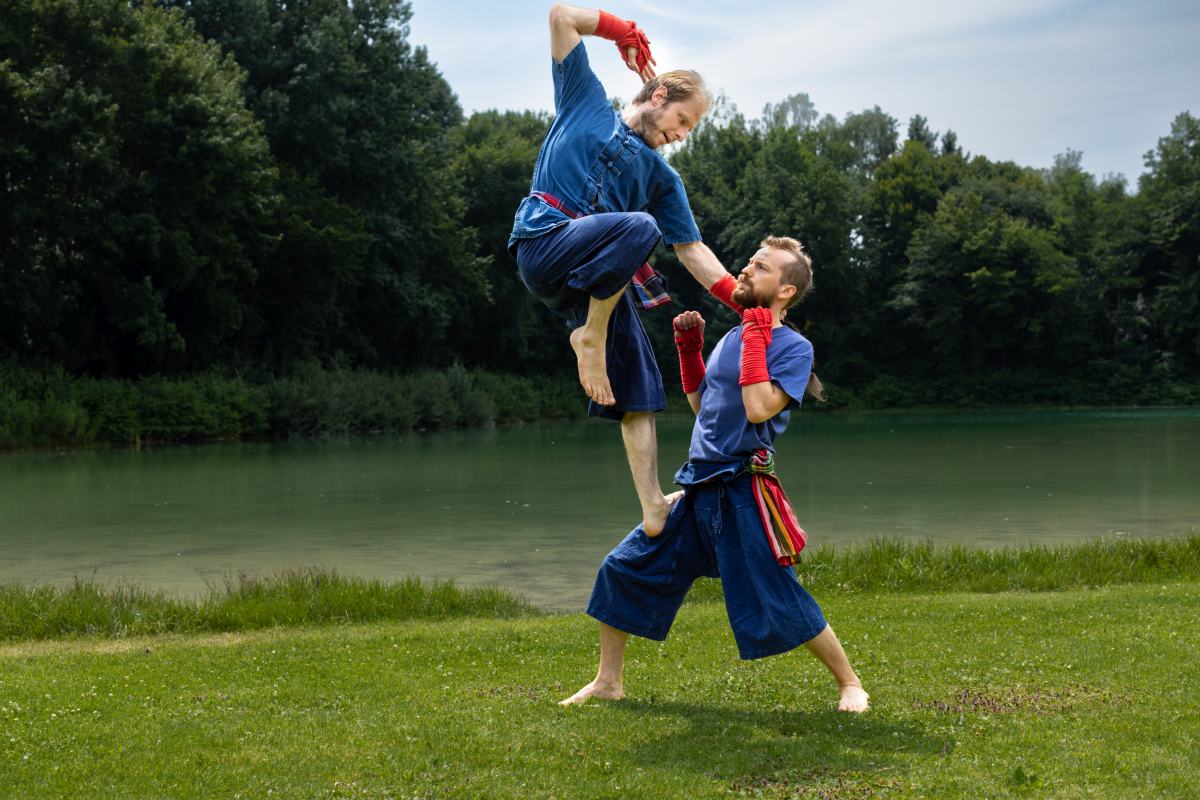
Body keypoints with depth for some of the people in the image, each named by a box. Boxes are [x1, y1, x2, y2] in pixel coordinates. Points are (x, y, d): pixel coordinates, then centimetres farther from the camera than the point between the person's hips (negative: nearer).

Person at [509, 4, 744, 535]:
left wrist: (743, 299, 9)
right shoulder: (586, 101, 15)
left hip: (601, 282, 6)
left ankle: (653, 508, -1)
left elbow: (692, 250, 19)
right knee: (640, 227, -35)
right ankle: (589, 337, -19)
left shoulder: (661, 177, 25)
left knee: (639, 393, -3)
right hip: (544, 244, -6)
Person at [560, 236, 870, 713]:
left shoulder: (794, 347, -8)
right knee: (624, 568, 7)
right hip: (698, 488, 8)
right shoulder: (733, 337, 14)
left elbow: (759, 408, -24)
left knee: (777, 603, -6)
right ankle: (608, 682, 20)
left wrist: (755, 337, -17)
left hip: (743, 494, -7)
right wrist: (689, 347, 15)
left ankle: (850, 684, 15)